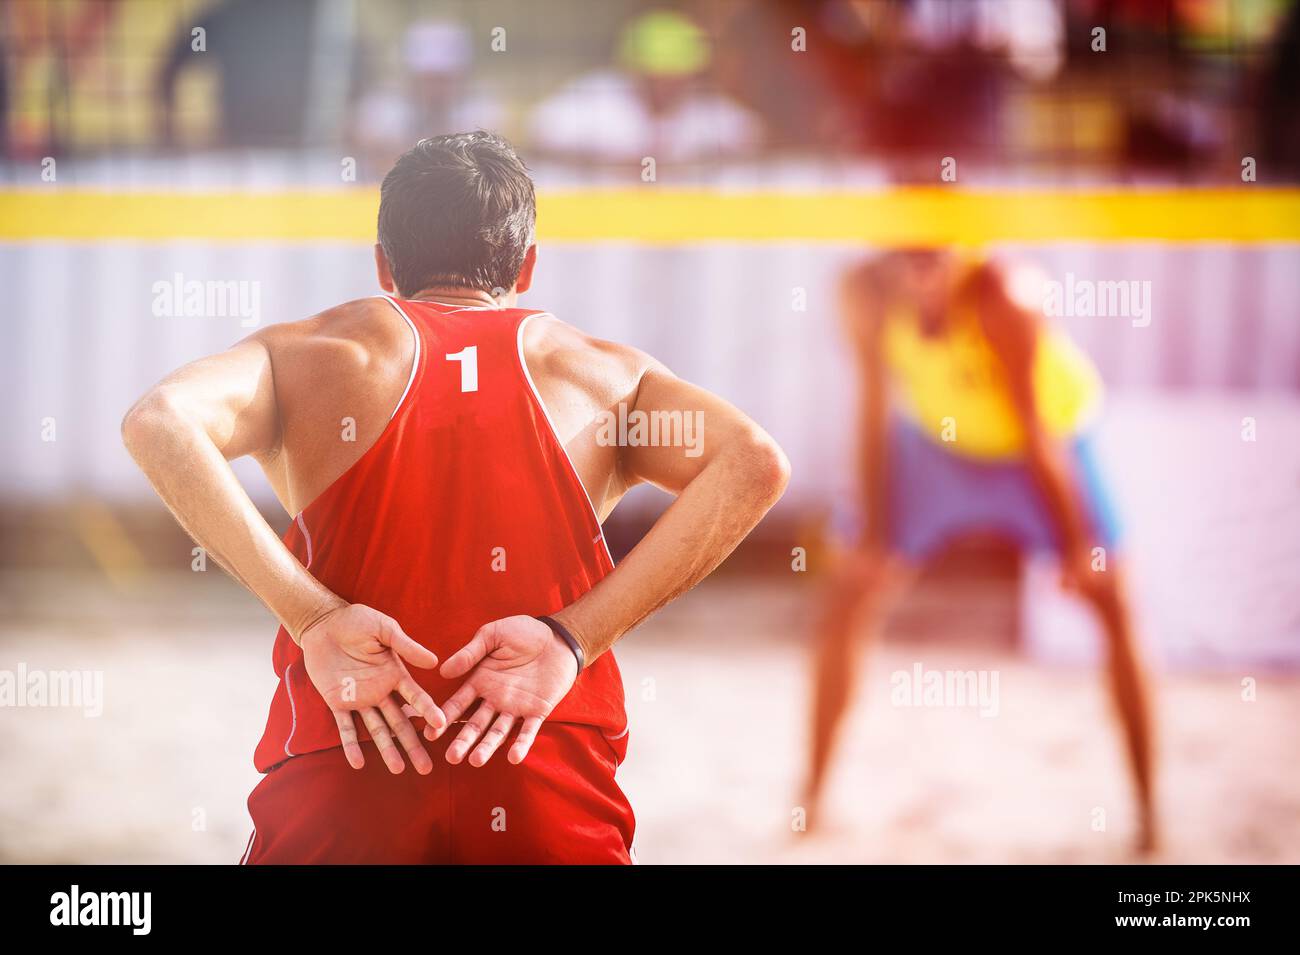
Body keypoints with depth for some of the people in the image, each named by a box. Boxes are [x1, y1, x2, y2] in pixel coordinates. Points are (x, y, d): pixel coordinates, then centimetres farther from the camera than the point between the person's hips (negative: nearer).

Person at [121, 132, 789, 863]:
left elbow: (158, 423, -8)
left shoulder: (310, 355, 12)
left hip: (339, 789, 0)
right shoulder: (600, 370, 14)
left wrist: (315, 617, -12)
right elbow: (754, 463, -5)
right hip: (555, 798, 1)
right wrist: (572, 639, -9)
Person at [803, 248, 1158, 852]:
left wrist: (1075, 541, -22)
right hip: (938, 440, 3)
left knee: (1113, 608, -12)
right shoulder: (866, 293, -27)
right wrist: (871, 528, -12)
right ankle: (811, 800, 12)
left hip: (1050, 435, -3)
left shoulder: (1003, 296, -37)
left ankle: (1148, 808, -2)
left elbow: (1035, 429, -30)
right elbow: (875, 411, -15)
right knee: (845, 604, -1)